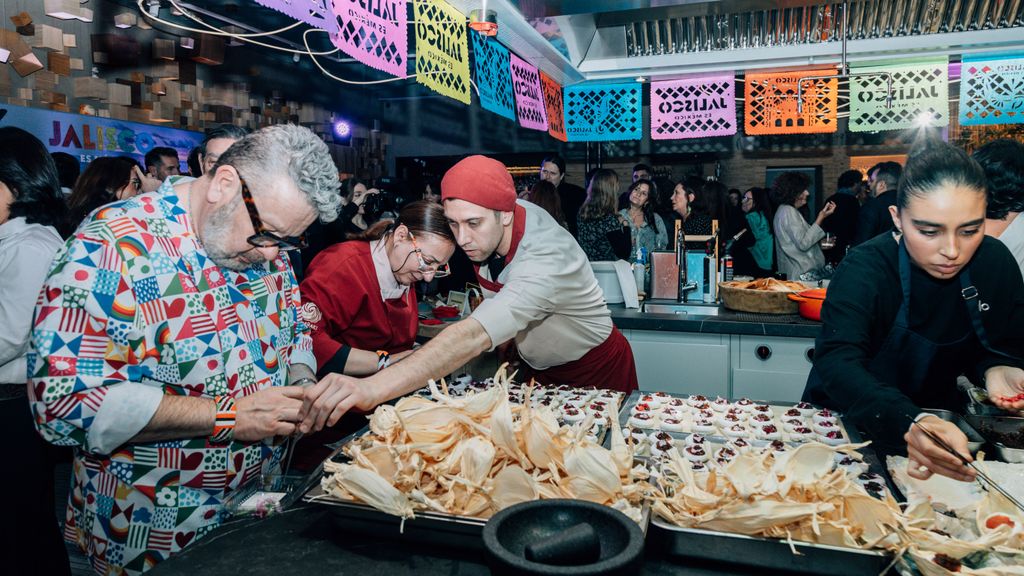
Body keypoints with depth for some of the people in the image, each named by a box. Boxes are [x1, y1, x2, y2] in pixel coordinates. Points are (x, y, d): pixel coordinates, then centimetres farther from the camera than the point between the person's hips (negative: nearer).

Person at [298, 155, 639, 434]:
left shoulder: (547, 258, -41)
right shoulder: (486, 224, -17)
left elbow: (475, 335, -56)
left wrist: (373, 388, -66)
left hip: (593, 373, -6)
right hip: (537, 365, 6)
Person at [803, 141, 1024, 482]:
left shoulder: (995, 263, -7)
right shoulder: (864, 270, -23)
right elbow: (838, 364, -36)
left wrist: (996, 370, -18)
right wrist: (909, 423, -54)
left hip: (937, 415, 4)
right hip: (850, 423, -3)